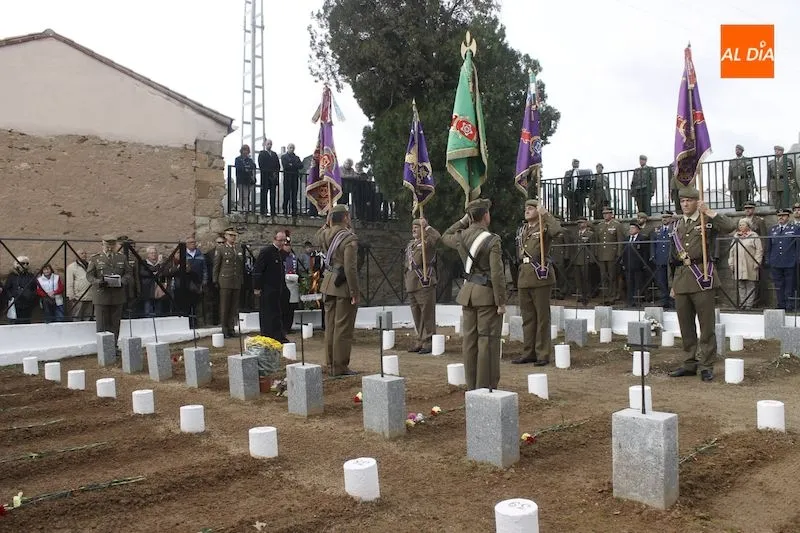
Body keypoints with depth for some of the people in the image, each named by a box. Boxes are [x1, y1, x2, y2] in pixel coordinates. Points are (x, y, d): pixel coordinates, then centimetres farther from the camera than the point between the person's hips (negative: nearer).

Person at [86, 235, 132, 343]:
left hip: (117, 296, 3)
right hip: (101, 297, -2)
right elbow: (89, 275, 1)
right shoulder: (95, 258, 4)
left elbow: (128, 273, 11)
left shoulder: (122, 257, 11)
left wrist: (122, 281, -11)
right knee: (102, 325, -1)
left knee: (115, 324, 7)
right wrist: (98, 282, -20)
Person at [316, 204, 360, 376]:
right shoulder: (349, 238, -17)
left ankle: (331, 365, 22)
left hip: (328, 284, 8)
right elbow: (350, 268, -22)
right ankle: (340, 367, 5)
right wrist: (355, 292, -17)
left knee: (330, 326, 14)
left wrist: (327, 223, 22)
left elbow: (317, 237, 32)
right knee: (343, 328, 0)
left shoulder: (325, 234, 4)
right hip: (344, 286, -7)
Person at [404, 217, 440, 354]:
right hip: (412, 285, 8)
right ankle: (420, 341, 22)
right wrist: (406, 280, 20)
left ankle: (428, 342, 2)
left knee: (427, 314, -3)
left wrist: (426, 226, -19)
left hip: (425, 284, -8)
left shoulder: (428, 242, -4)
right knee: (416, 316, 13)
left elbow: (437, 237, -28)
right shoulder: (410, 244, 19)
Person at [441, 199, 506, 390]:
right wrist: (501, 302, -11)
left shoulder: (461, 237, 2)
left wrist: (464, 220, 20)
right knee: (488, 340, 0)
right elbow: (497, 274, -18)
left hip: (468, 292, 6)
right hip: (487, 294, -6)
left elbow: (445, 237, 28)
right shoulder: (492, 240, -16)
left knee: (470, 338, 11)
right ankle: (486, 386, 4)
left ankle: (472, 386, 18)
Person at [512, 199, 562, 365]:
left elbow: (557, 230, -29)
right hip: (524, 276, 7)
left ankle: (543, 354, 7)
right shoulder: (522, 230, 16)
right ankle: (528, 353, 20)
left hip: (540, 276, -7)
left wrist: (545, 213, -21)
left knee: (542, 317, 0)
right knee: (527, 317, 12)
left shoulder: (545, 227, -5)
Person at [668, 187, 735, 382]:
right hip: (681, 278, 5)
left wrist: (708, 211, -17)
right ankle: (690, 364, 20)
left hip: (701, 277, -5)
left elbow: (729, 227, -20)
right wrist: (673, 285, 18)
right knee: (686, 325, 10)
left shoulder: (707, 220, 2)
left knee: (706, 325, 0)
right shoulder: (677, 225, 16)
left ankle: (707, 366, 7)